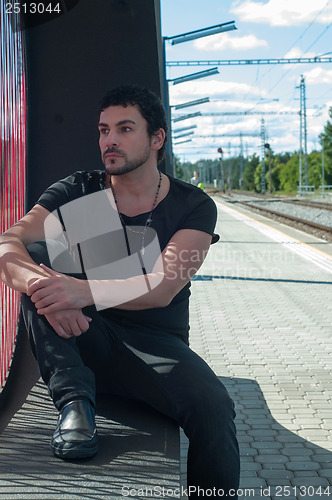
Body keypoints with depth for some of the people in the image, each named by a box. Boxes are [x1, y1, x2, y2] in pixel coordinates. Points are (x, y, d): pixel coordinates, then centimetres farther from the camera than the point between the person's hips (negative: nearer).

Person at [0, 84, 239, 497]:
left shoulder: (194, 207, -3)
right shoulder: (76, 193, 3)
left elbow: (162, 288, -19)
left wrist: (87, 291, -38)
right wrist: (40, 284, -37)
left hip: (156, 343, -2)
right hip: (83, 342, 2)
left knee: (213, 408, -33)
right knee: (34, 261, -21)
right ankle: (73, 401, -26)